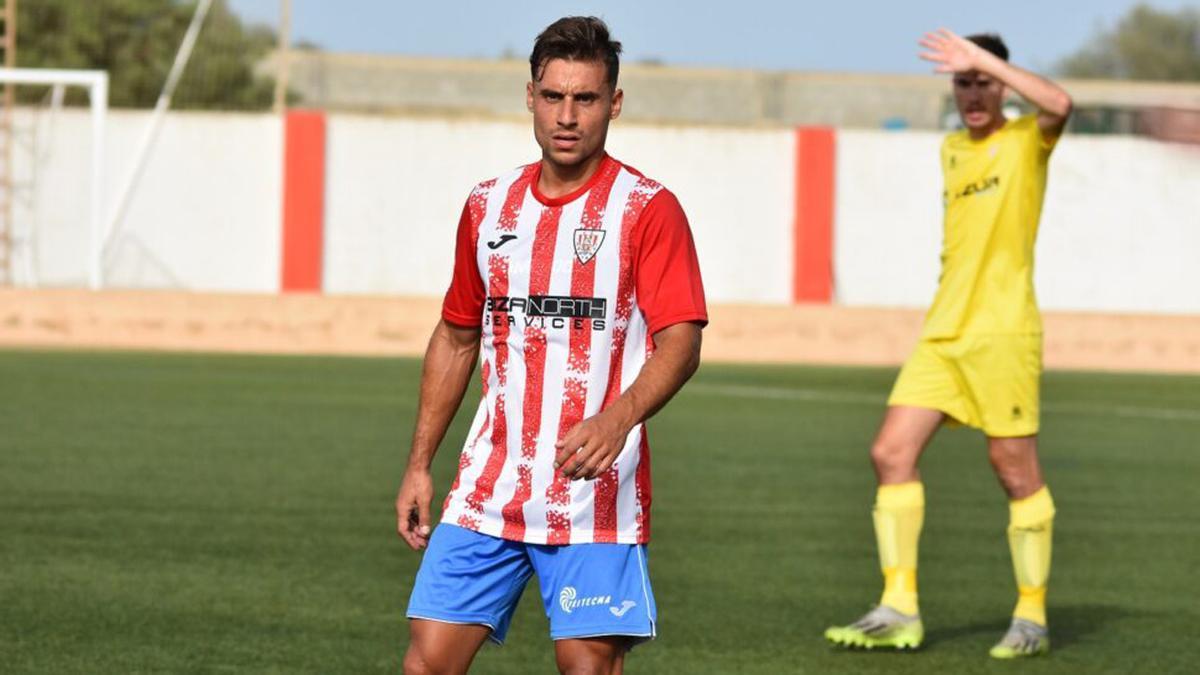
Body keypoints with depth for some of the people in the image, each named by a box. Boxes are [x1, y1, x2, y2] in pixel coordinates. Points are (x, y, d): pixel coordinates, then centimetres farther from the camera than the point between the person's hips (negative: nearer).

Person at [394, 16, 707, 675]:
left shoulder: (647, 210, -4)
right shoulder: (488, 206, 12)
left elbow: (680, 341, -13)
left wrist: (618, 419, -31)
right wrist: (419, 464, 17)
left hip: (594, 494, -4)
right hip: (487, 490, 4)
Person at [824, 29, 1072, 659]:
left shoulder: (1027, 141, -3)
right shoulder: (951, 149, 17)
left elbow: (1060, 104, -27)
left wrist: (985, 60, -23)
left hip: (1003, 334, -7)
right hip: (942, 334, 7)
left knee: (1016, 471, -3)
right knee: (891, 453, -3)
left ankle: (1032, 618, 8)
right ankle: (898, 611, 0)